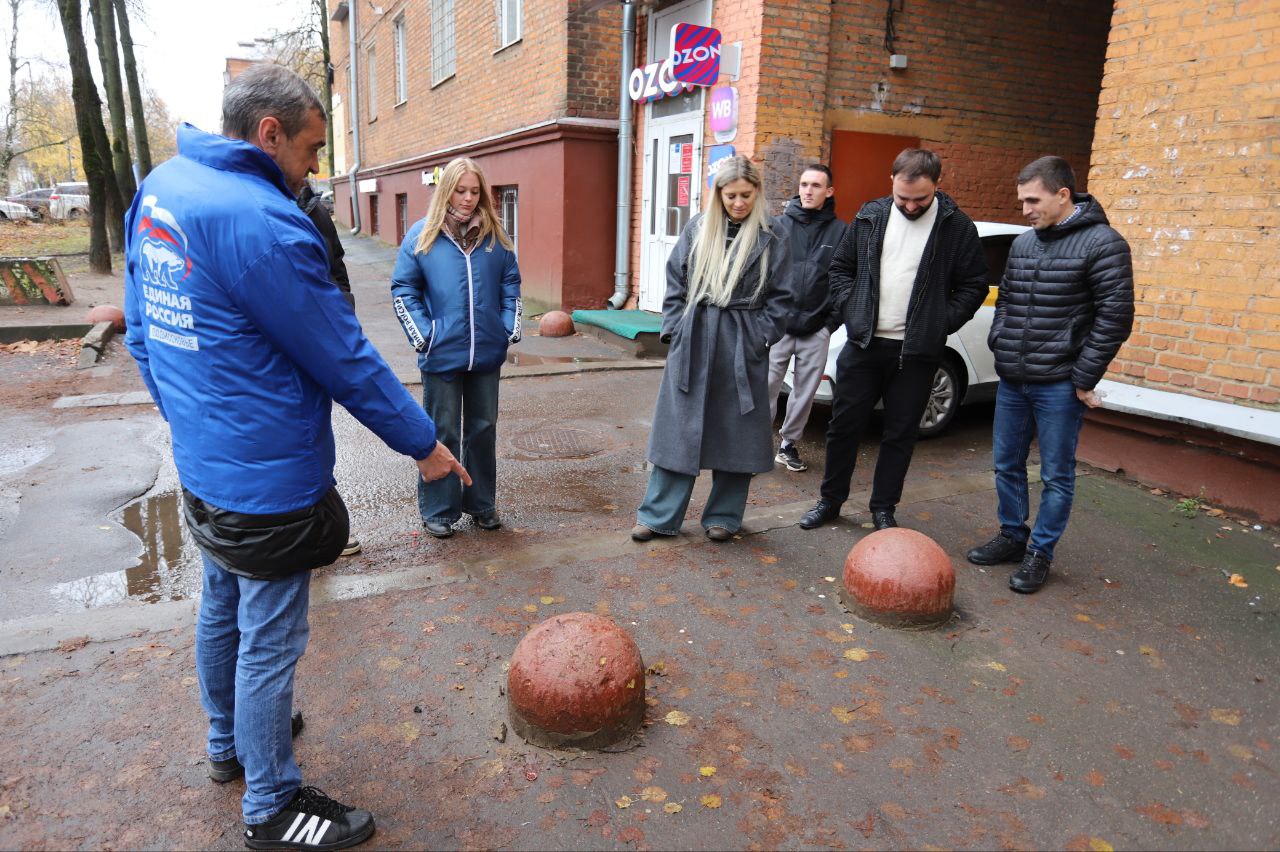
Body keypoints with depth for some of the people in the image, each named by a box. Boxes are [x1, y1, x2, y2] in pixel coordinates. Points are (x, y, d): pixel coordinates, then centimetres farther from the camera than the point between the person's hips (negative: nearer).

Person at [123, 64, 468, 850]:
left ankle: (230, 743, 47)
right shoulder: (261, 221, -24)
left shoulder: (156, 190, 5)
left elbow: (142, 330, 12)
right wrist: (422, 442, -9)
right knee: (270, 643, 5)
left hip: (200, 464, 10)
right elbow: (345, 359, -20)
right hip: (266, 481, -9)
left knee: (222, 608, 25)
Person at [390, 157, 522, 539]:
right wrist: (422, 335, -8)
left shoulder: (495, 235, 6)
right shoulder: (422, 234, -2)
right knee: (442, 433, 8)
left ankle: (482, 503, 28)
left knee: (483, 429, 13)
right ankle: (439, 510, 20)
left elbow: (510, 283, 13)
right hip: (443, 354, -3)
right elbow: (403, 289, 0)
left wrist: (510, 328, 3)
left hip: (487, 353, 3)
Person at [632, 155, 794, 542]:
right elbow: (675, 283, 8)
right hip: (692, 343, 2)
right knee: (679, 430, 5)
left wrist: (758, 337, -7)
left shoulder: (772, 238, -1)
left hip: (742, 348, -1)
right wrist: (675, 328, 1)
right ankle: (658, 515, 15)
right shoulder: (697, 229, 5)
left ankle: (724, 516, 24)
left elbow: (780, 299, 1)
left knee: (736, 433, 7)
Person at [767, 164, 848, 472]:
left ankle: (788, 444, 25)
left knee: (806, 391, 9)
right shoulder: (779, 225, 3)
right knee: (767, 387, -2)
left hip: (817, 329, 1)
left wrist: (832, 319, 0)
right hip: (779, 324, -1)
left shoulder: (839, 231, 4)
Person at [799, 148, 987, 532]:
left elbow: (974, 285, 2)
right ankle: (830, 499, 24)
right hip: (863, 343, 2)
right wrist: (849, 308, 0)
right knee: (844, 425, 8)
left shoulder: (957, 227, -3)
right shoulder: (870, 216, 4)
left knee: (900, 435, 8)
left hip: (917, 352, -1)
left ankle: (884, 509, 23)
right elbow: (841, 266, 12)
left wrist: (941, 324, -7)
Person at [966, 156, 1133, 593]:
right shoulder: (1023, 244, 10)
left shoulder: (1102, 243, -10)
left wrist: (1084, 379, -13)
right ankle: (1012, 536, 31)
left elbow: (1115, 317, -12)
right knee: (1006, 464, 15)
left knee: (1056, 476, 5)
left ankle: (1039, 553, 18)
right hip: (1011, 381, 7)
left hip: (1059, 386, -6)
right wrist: (998, 345, 8)